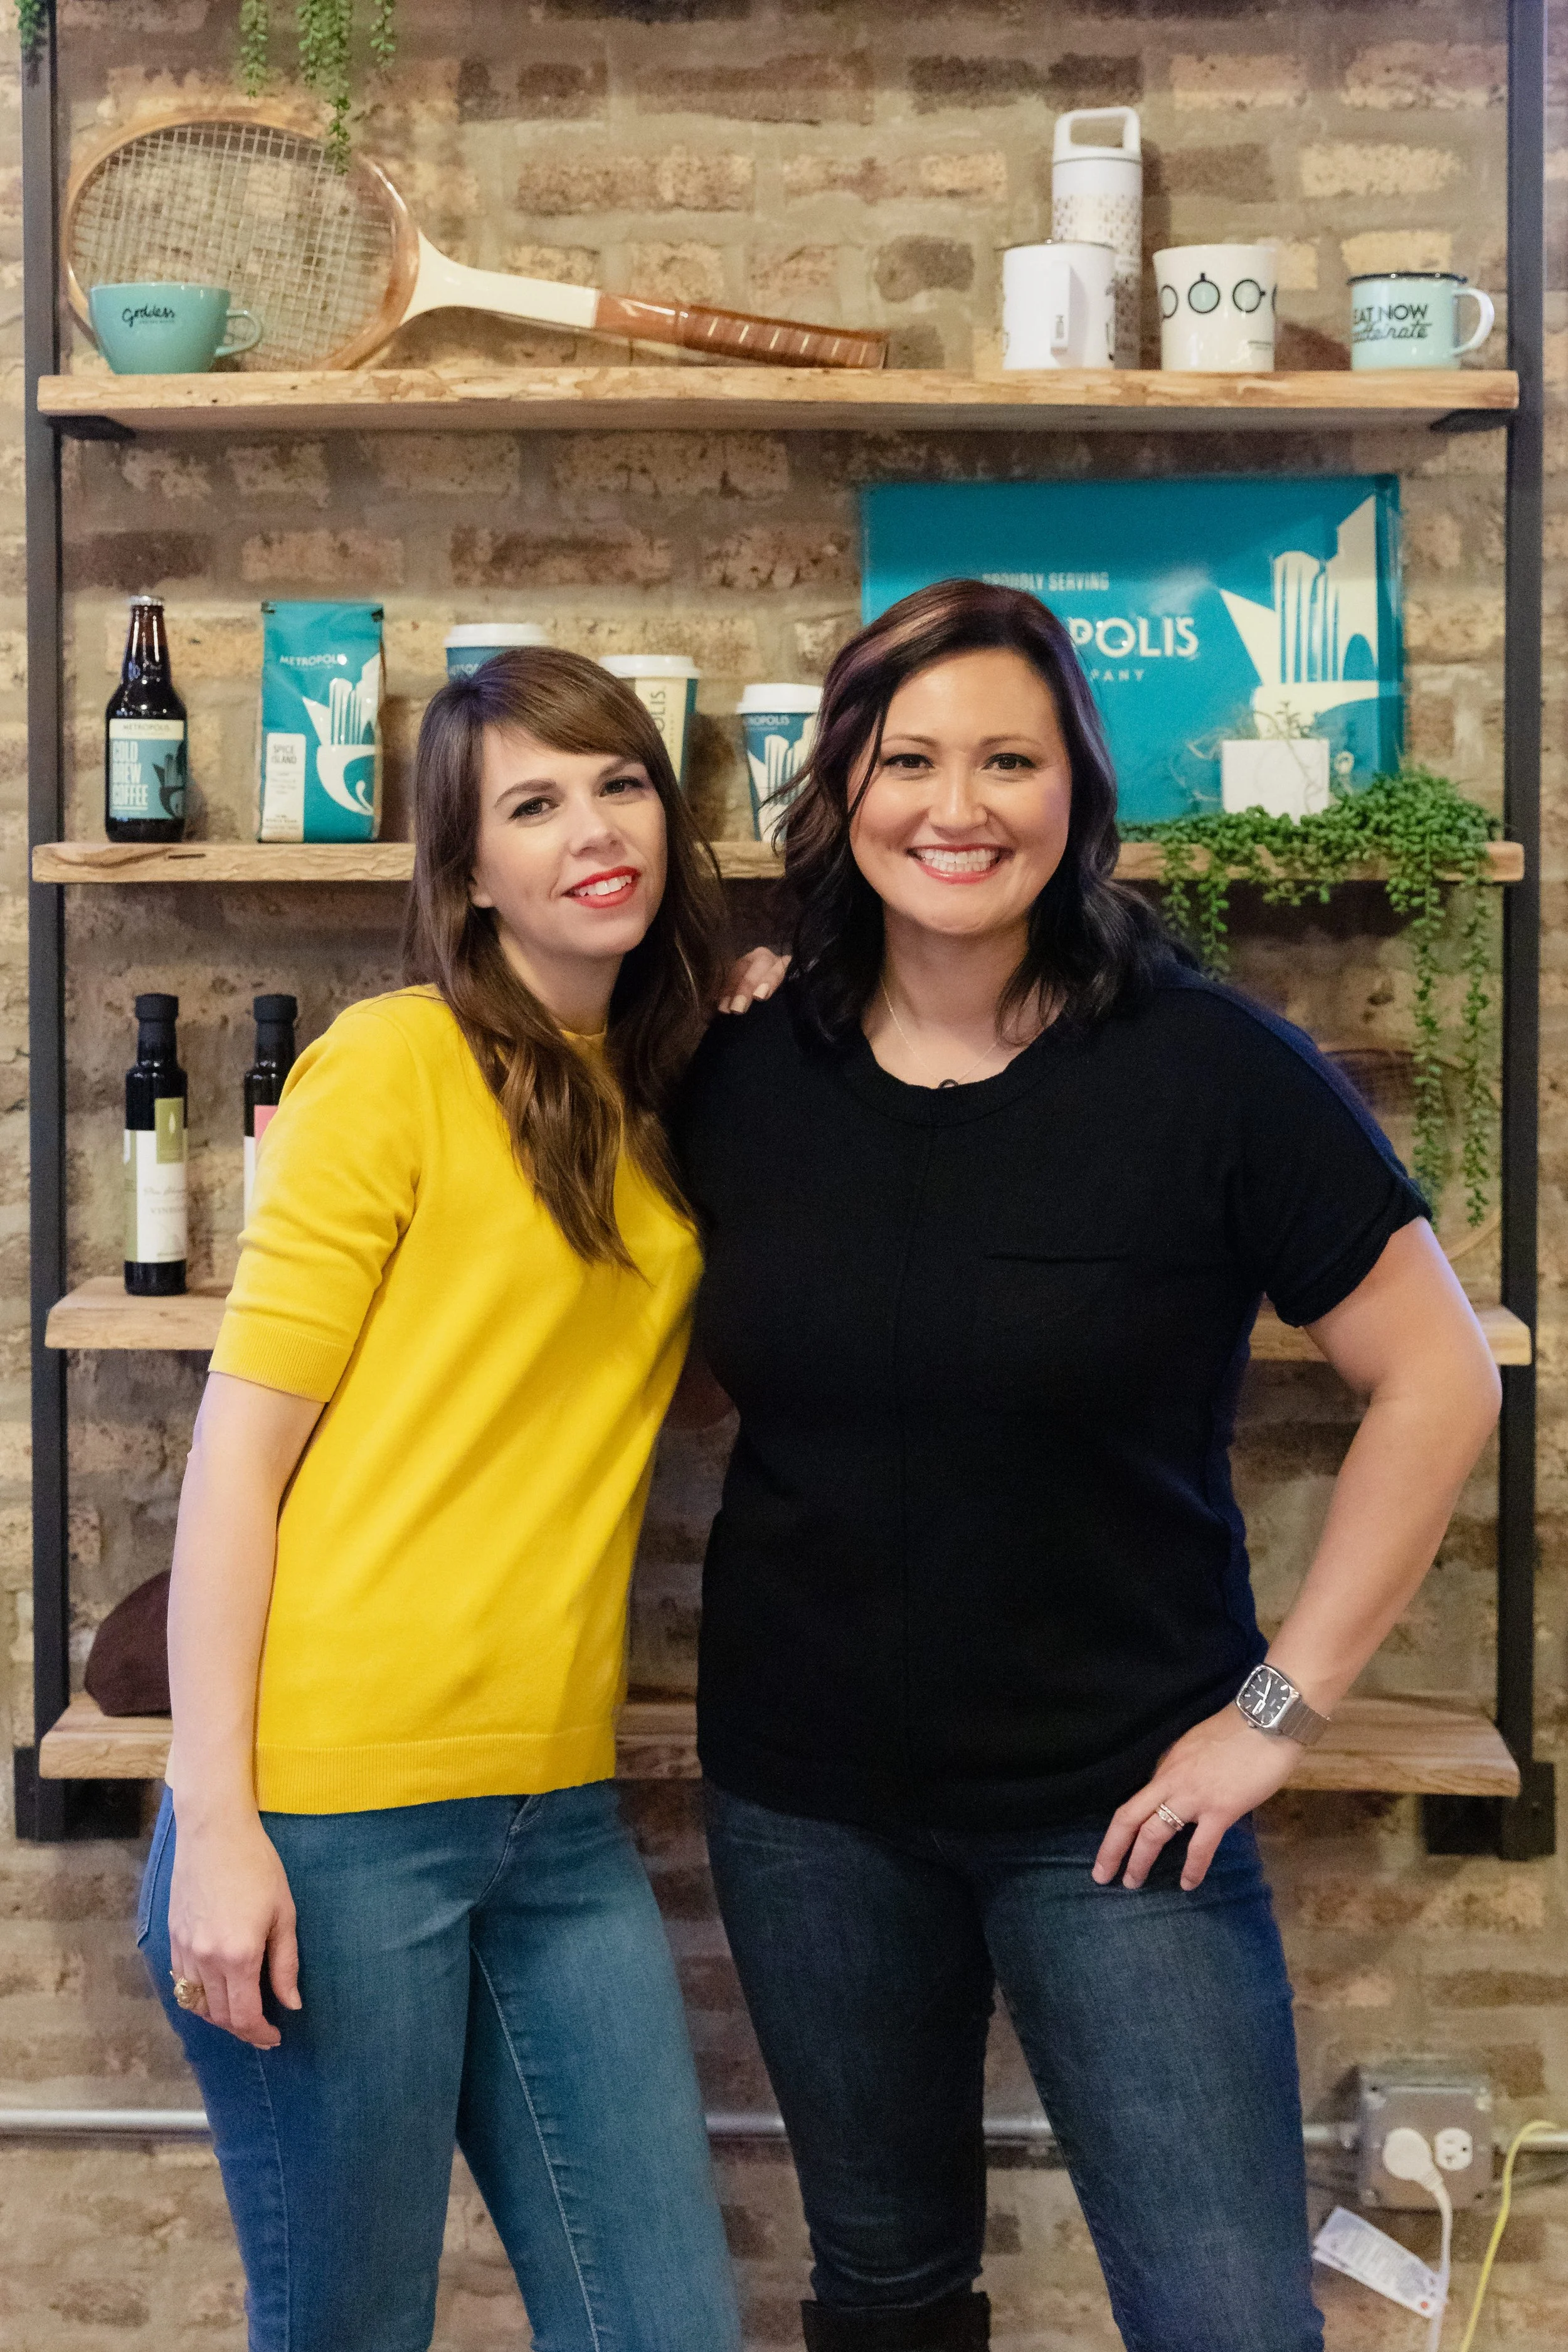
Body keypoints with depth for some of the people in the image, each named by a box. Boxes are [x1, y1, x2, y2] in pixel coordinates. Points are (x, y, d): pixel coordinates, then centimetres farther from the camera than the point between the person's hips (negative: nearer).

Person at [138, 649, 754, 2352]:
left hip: (559, 1814, 6)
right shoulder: (398, 1061, -7)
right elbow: (240, 1439, -9)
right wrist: (213, 1822, -14)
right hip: (336, 1811, -6)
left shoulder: (662, 1110, 12)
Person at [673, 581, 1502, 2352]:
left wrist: (1281, 1706, -11)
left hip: (1113, 1806, -3)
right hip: (806, 1799, 3)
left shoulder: (1211, 1070, -13)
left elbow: (1436, 1381, -10)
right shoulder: (741, 1075, -3)